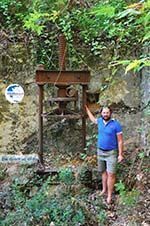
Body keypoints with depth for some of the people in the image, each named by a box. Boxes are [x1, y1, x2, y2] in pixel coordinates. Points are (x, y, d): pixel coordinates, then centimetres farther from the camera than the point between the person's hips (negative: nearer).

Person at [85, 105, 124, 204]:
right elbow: (93, 119, 27)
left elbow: (120, 141, -12)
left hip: (111, 153, -5)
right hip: (100, 151, 5)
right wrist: (86, 108, 33)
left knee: (111, 174, -8)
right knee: (104, 172, 15)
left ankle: (109, 195, -3)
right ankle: (104, 190, 27)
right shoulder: (100, 121, 1)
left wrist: (120, 154, -14)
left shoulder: (116, 124, -15)